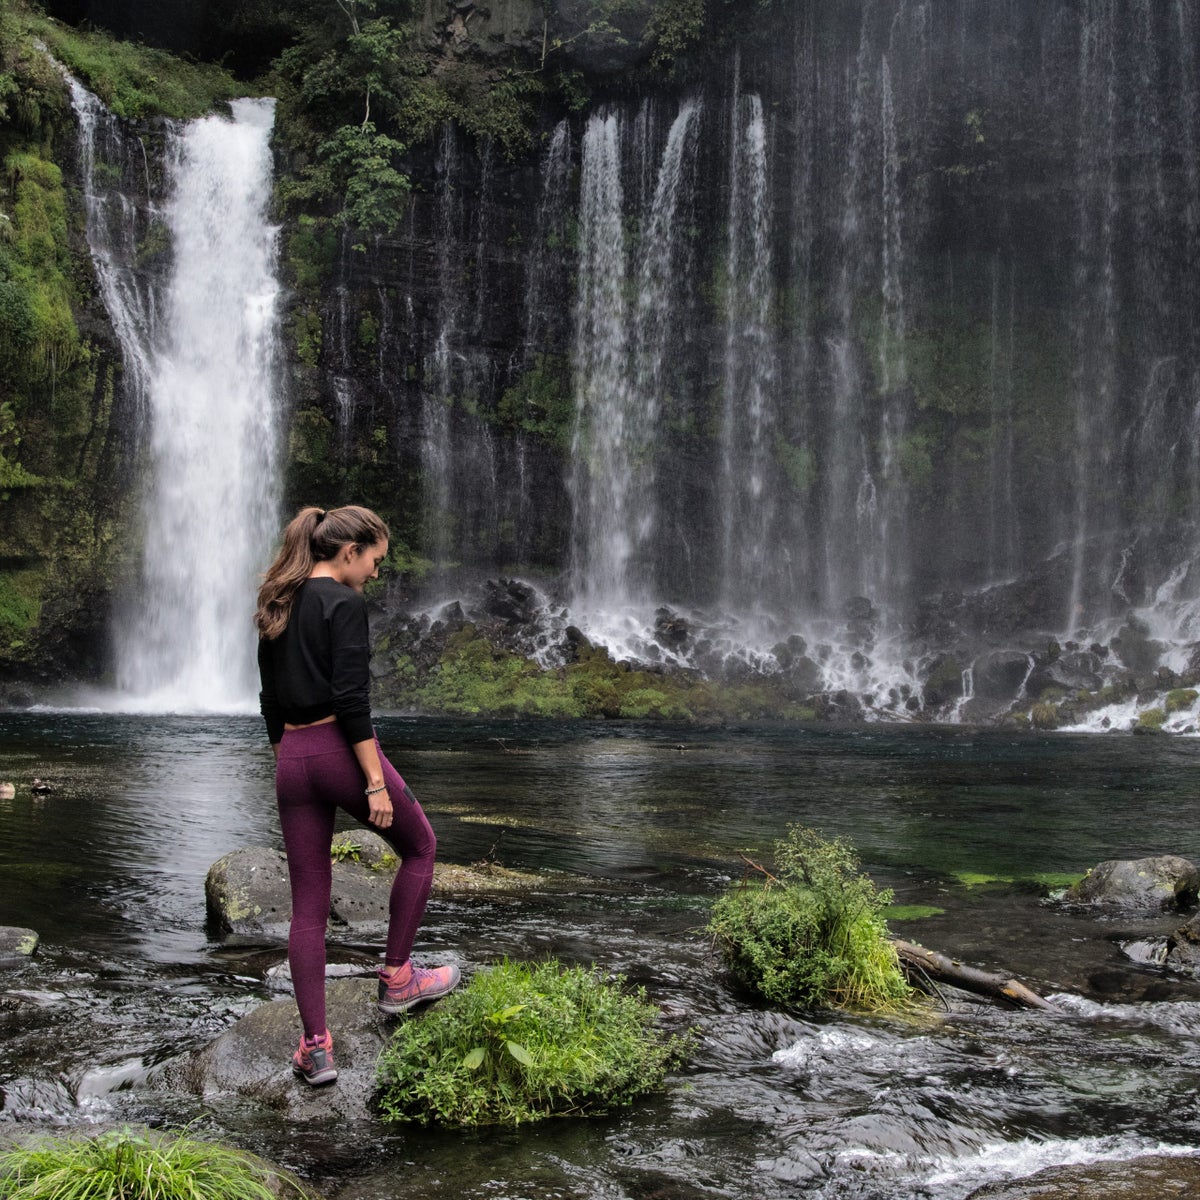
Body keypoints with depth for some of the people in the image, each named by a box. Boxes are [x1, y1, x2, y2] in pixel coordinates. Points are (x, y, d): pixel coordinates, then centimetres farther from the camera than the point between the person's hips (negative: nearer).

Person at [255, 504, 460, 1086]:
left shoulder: (276, 606, 14)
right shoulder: (343, 603, -10)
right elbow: (351, 699, -18)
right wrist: (376, 782, -17)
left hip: (292, 757, 7)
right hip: (340, 750, -7)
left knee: (308, 907, 8)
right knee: (420, 847, 19)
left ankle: (315, 1046, 8)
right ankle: (397, 978, 22)